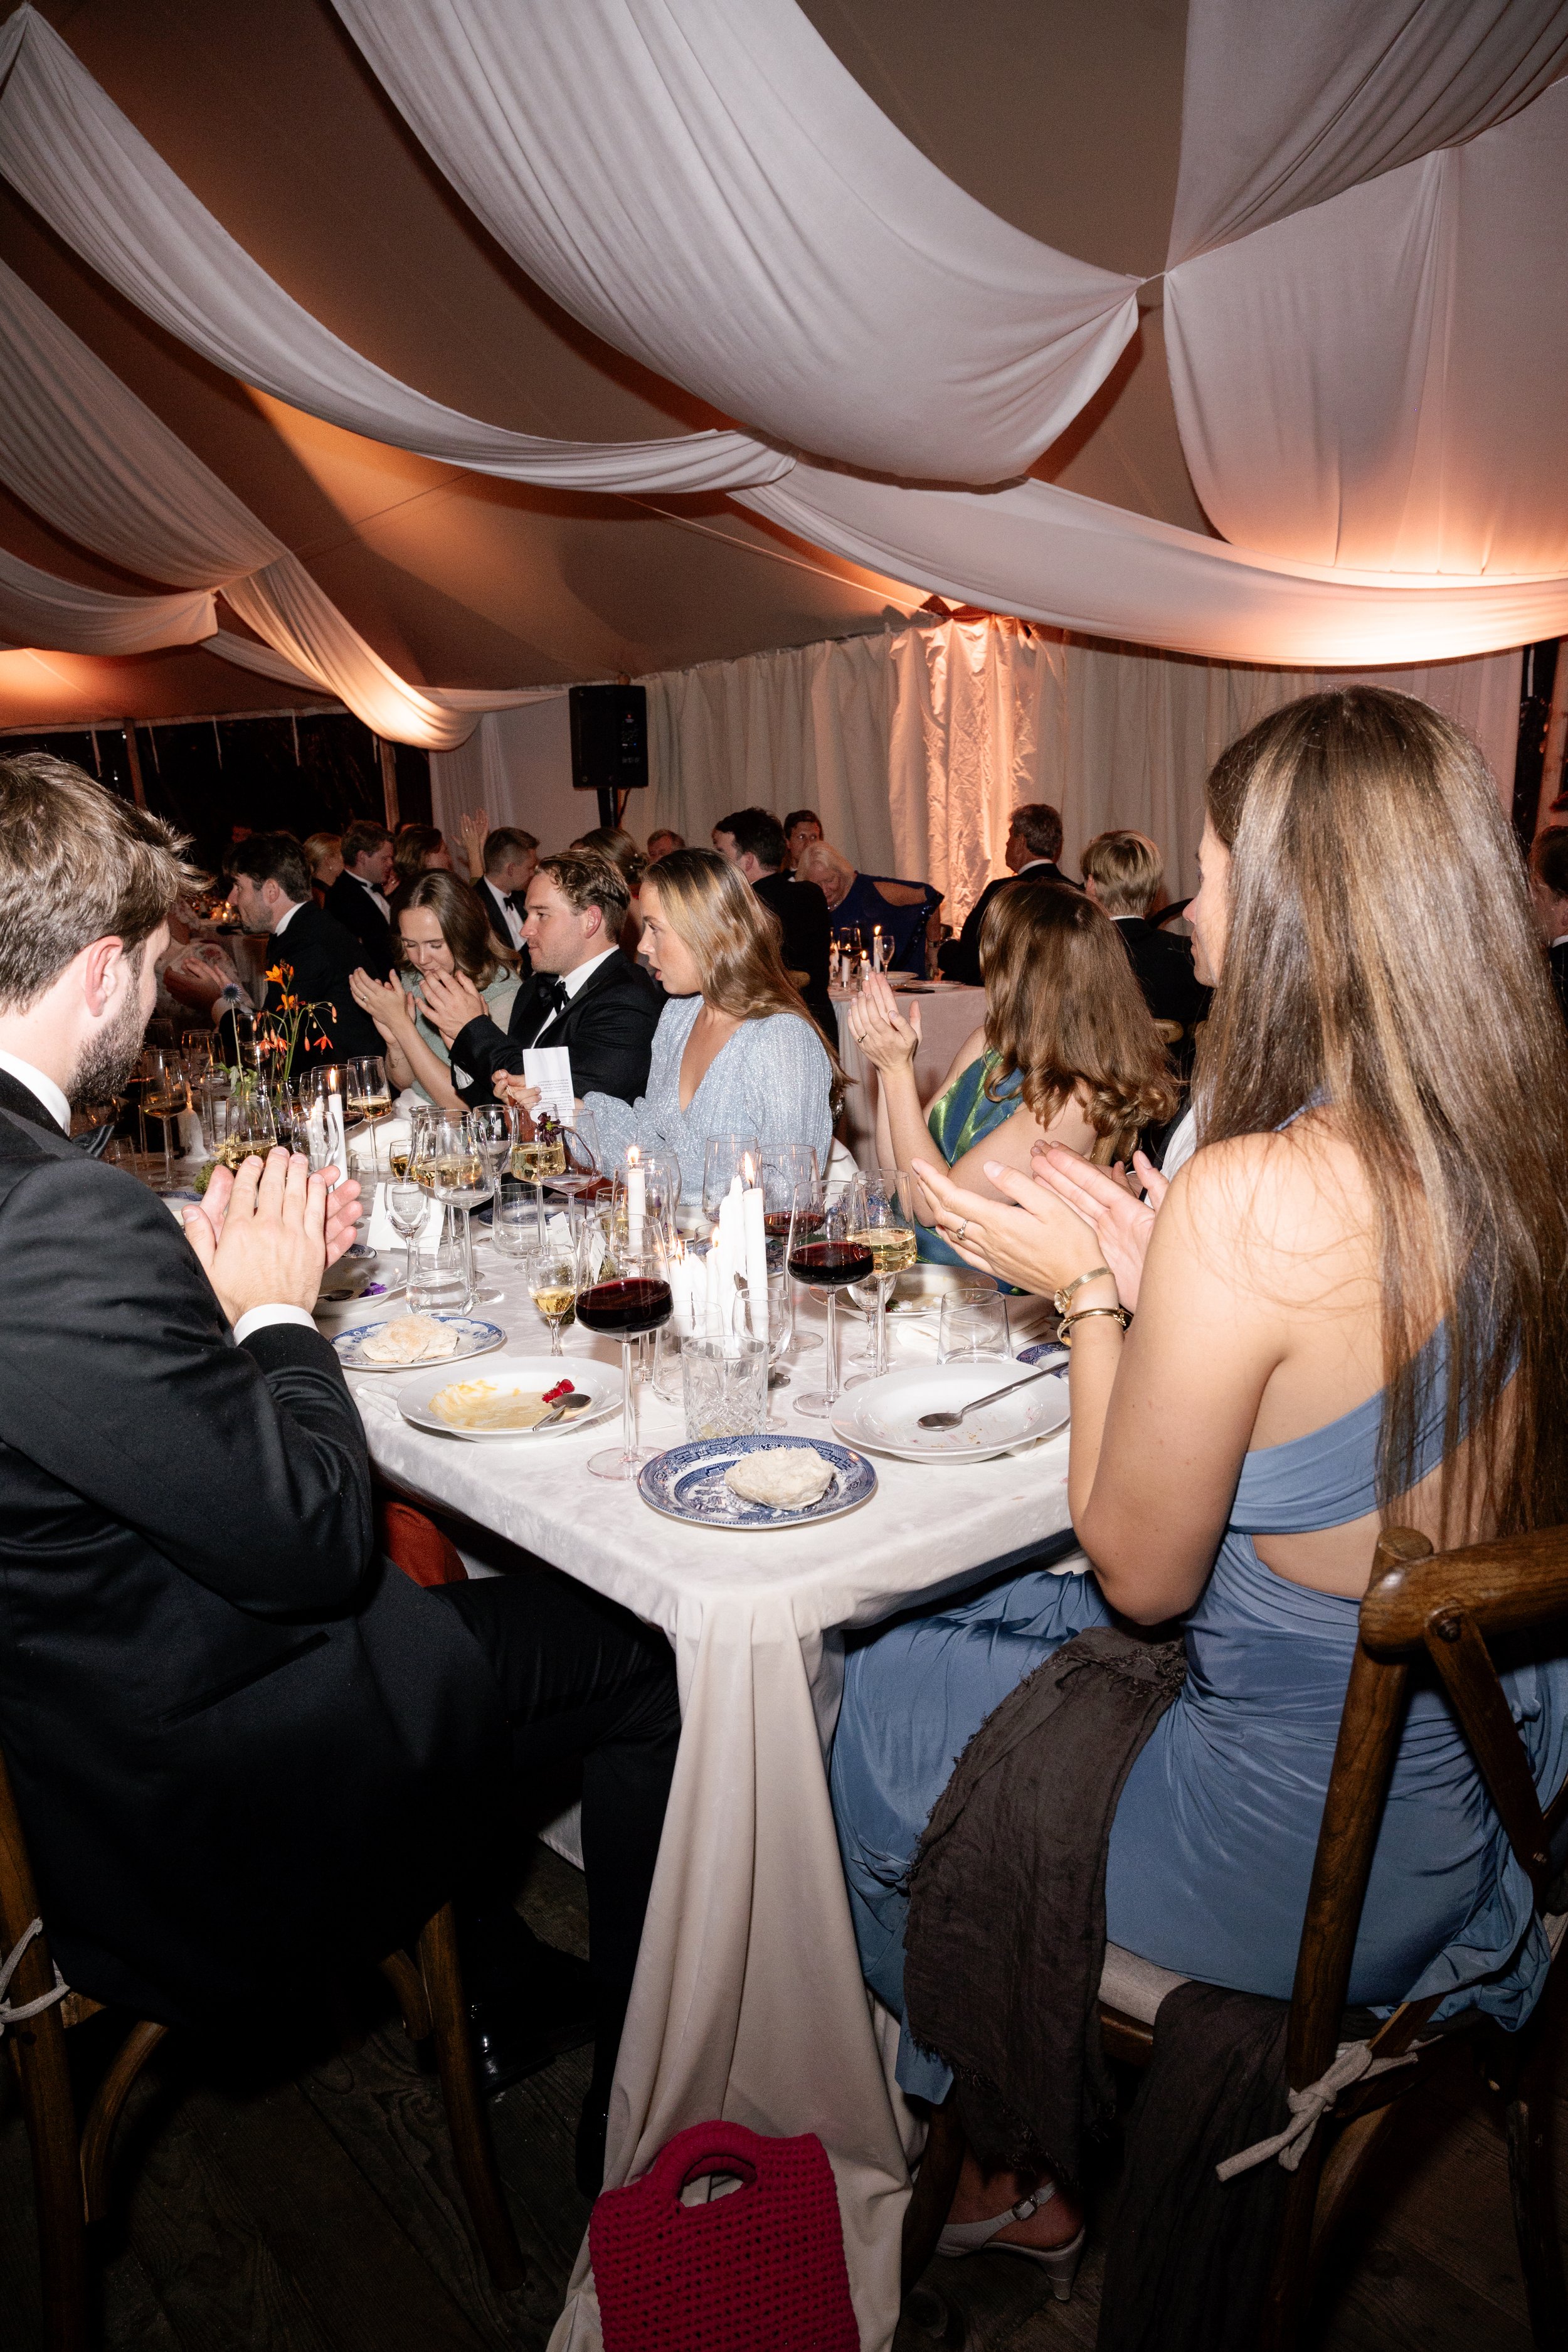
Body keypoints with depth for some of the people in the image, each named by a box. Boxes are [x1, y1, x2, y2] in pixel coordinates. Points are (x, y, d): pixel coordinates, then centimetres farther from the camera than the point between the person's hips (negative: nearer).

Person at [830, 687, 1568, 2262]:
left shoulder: (1248, 1200, -31)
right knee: (983, 1618, 23)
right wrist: (1145, 1275, 1)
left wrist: (1086, 1292, -9)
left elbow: (1139, 1571, -18)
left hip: (1311, 1862, -7)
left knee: (879, 1701, 15)